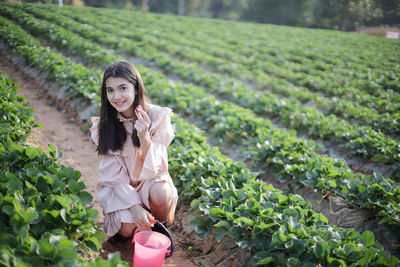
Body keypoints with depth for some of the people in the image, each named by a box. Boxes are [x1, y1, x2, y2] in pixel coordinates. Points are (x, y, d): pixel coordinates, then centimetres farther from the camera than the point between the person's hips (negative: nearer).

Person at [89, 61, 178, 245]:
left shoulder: (158, 117, -16)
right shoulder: (104, 125, -10)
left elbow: (154, 168, -17)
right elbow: (113, 174, -10)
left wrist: (144, 136, -36)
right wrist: (135, 206, -22)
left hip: (151, 181, -1)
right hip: (119, 188, 1)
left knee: (159, 193, -34)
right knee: (127, 229, -24)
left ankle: (162, 226, -2)